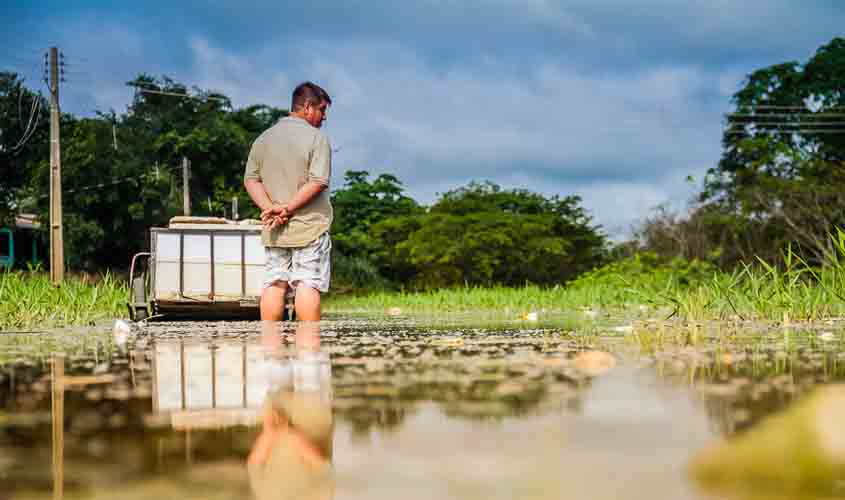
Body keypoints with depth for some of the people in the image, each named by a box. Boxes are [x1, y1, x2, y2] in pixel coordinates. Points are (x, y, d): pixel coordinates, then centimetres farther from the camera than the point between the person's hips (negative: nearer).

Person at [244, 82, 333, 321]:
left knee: (274, 284, 8)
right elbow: (318, 182, -17)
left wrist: (270, 208, -5)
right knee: (308, 285, -4)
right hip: (309, 226, -5)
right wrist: (288, 209, -14)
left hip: (274, 231, 5)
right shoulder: (316, 138, -7)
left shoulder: (263, 138, 12)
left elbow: (251, 179, 6)